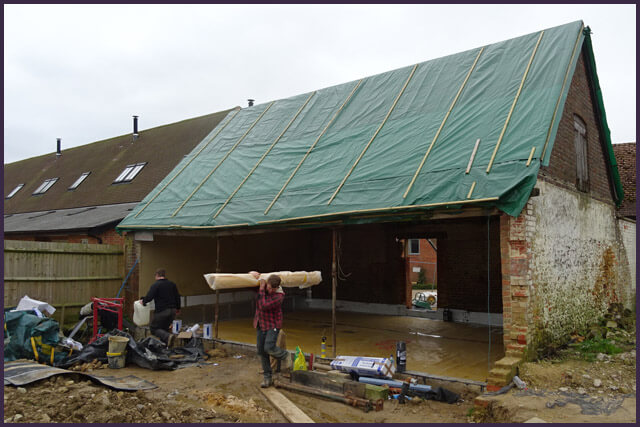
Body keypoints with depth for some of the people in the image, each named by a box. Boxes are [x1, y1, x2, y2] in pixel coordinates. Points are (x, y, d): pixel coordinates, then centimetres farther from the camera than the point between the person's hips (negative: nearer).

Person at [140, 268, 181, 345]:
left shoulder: (155, 285, -8)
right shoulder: (172, 284, 11)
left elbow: (149, 297, -16)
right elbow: (177, 297, 14)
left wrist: (143, 301, 5)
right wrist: (178, 308, 26)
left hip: (161, 311, -6)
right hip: (172, 310, 6)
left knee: (154, 328, 5)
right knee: (165, 328, 19)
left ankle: (168, 336, -18)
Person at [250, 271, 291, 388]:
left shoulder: (279, 296, -21)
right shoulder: (262, 285, -4)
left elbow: (264, 306, -30)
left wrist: (262, 289, -24)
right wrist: (253, 273, -15)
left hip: (273, 325, -6)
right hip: (260, 325, 6)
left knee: (269, 348, -21)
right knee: (261, 351, 4)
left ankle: (284, 355, 11)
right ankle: (267, 378, 14)